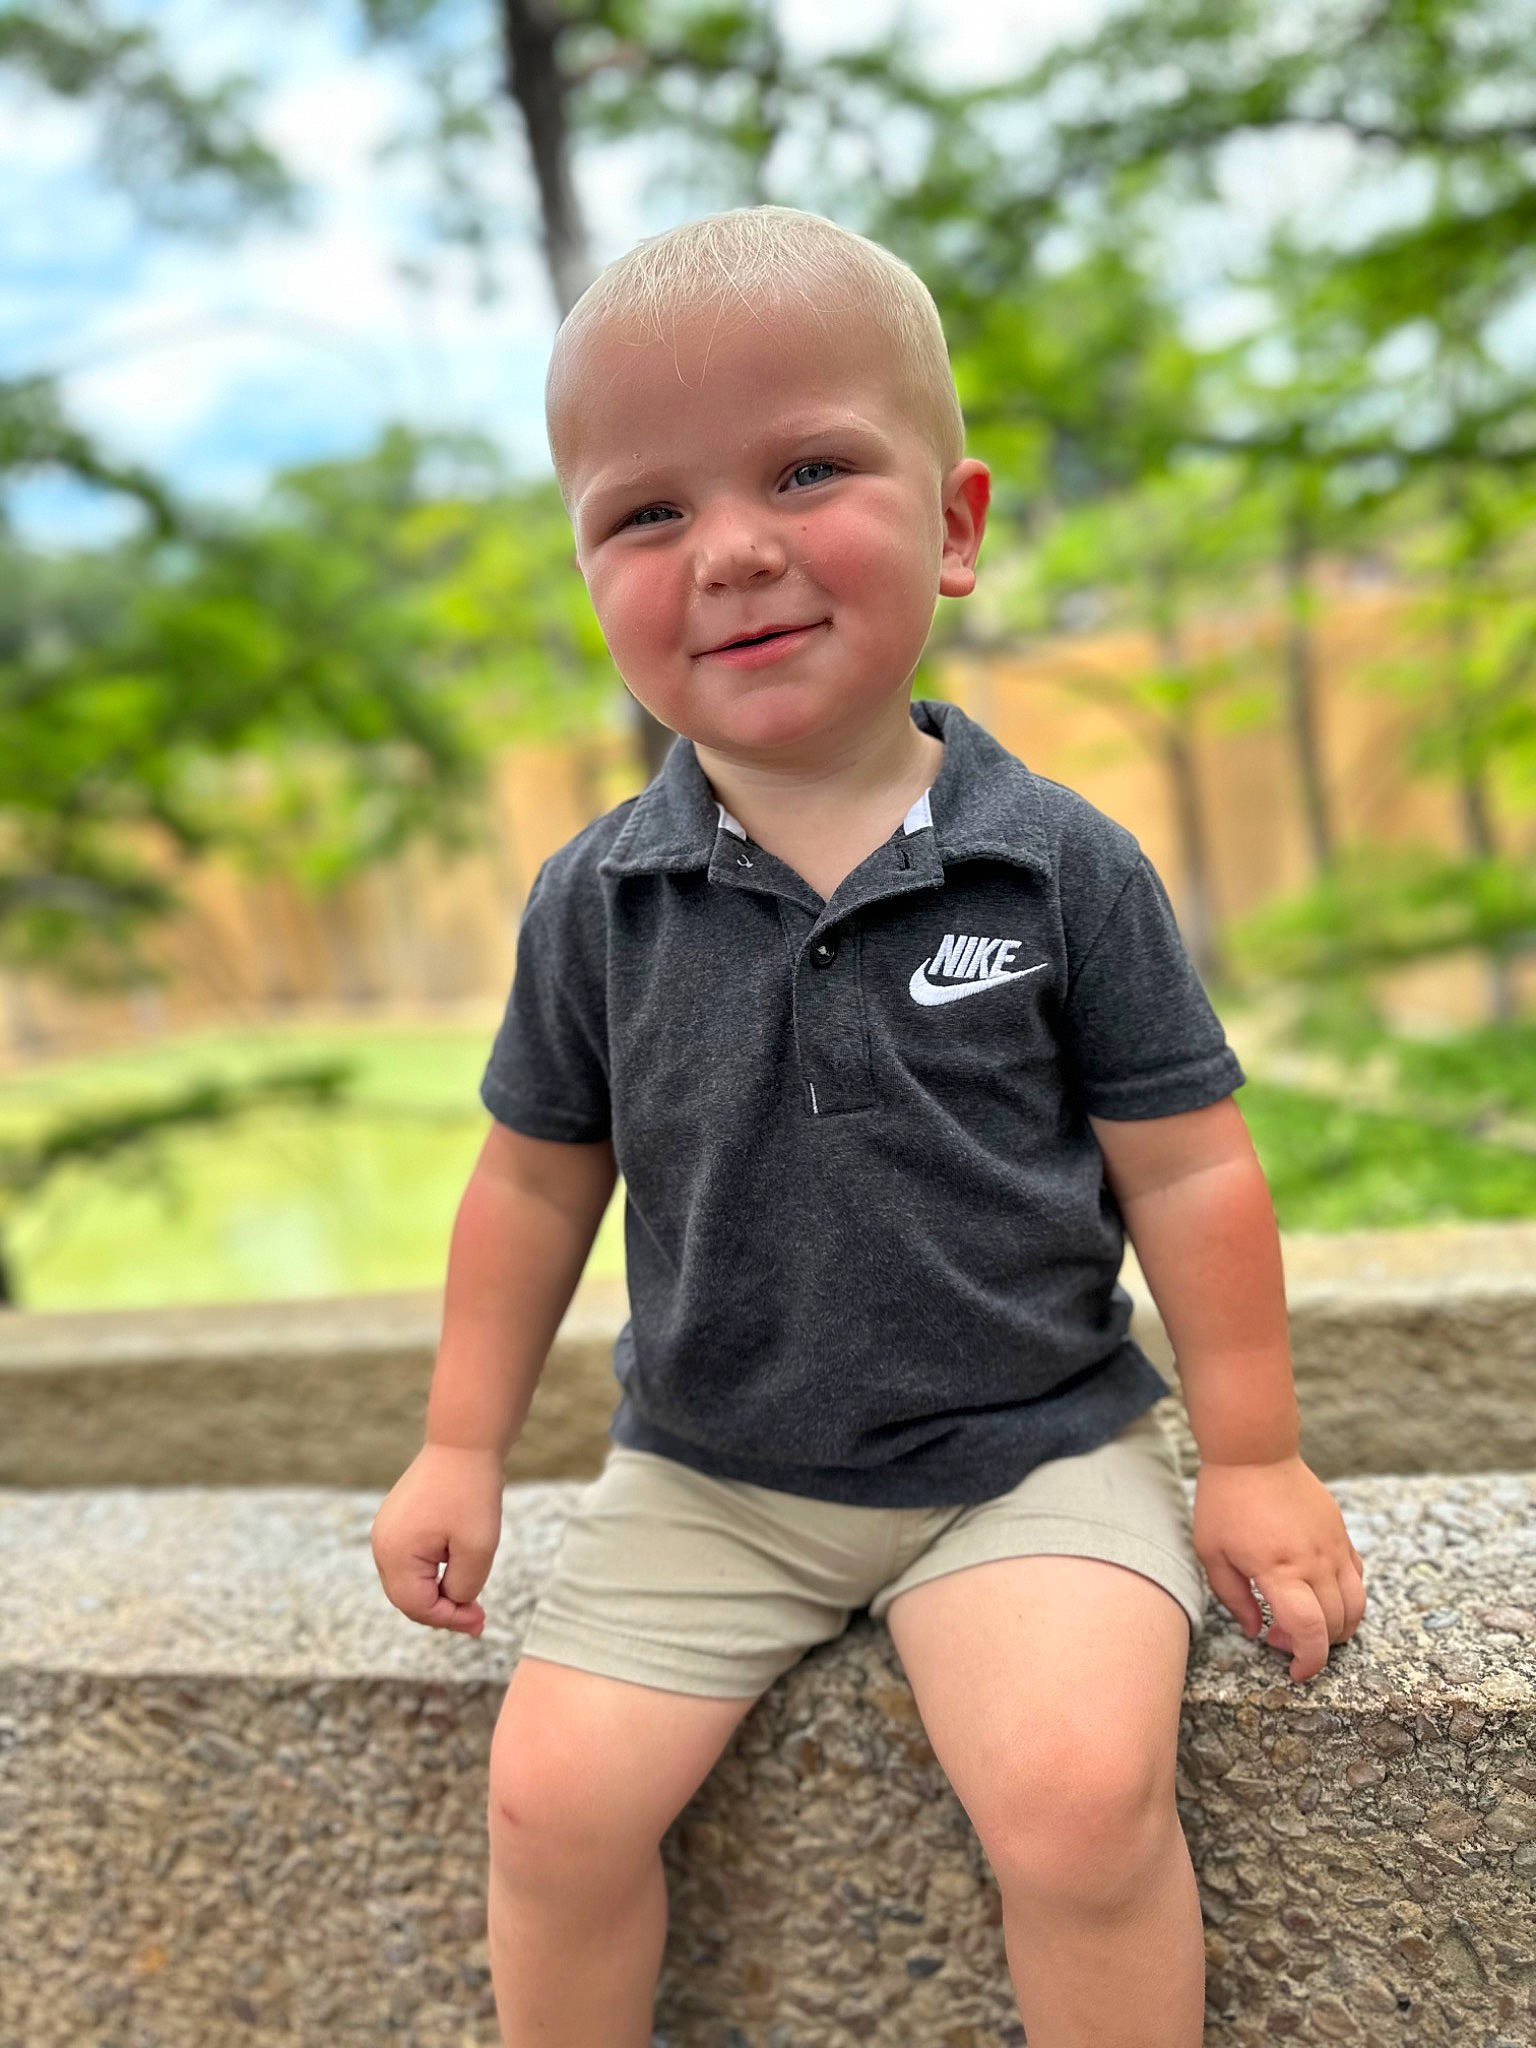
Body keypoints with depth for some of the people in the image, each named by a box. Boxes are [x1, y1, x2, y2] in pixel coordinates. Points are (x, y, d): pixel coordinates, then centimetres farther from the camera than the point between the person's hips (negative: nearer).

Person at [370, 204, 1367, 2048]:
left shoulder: (1065, 870, -9)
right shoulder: (595, 902, -4)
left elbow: (1187, 1172, -3)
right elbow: (539, 1176, 7)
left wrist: (1254, 1459, 0)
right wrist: (462, 1449, 10)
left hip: (1027, 1450, -2)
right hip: (704, 1472, 3)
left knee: (1084, 1795, -22)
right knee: (553, 1797, -7)